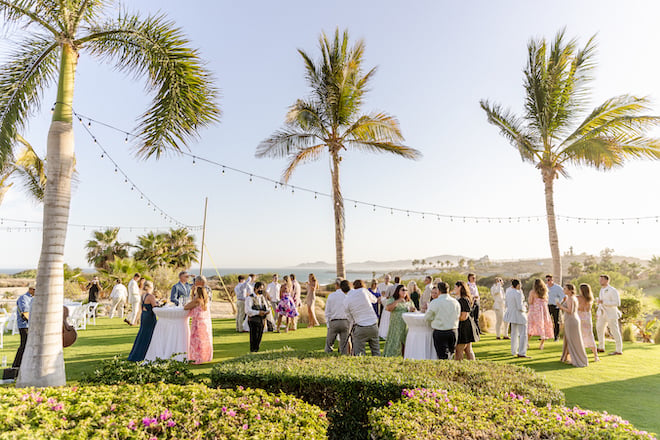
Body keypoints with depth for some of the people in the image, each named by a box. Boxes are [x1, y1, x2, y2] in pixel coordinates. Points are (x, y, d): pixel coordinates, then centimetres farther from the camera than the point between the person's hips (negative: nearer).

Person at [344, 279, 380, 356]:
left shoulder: (346, 301, -2)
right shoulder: (363, 290, -2)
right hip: (374, 325, 2)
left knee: (359, 353, 3)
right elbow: (374, 300, 17)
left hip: (360, 328, -2)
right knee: (376, 350, 16)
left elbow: (350, 318, 7)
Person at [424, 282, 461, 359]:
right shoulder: (455, 302, 1)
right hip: (453, 331, 4)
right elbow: (458, 316, 10)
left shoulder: (434, 302, -12)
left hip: (440, 332, -4)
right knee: (451, 355, 17)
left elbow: (427, 317, -6)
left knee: (443, 357, 1)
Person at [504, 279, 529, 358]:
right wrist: (525, 309, -2)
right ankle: (521, 353, -4)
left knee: (514, 333, 17)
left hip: (511, 315, 8)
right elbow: (520, 307, -21)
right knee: (523, 334, -2)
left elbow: (506, 305, 12)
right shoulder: (518, 293, -20)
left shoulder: (508, 292, 6)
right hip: (519, 315, -8)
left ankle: (513, 351, 23)